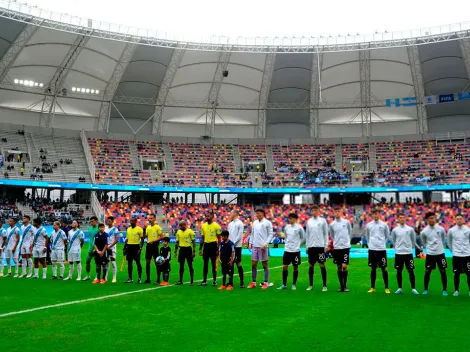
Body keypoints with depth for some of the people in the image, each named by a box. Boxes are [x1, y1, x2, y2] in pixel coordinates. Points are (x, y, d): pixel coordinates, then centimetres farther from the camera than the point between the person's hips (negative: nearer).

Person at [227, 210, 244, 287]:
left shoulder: (240, 223, -7)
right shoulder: (230, 224, 14)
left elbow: (240, 235, -12)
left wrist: (233, 242, -16)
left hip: (237, 246, -7)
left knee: (238, 263, -5)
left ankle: (242, 282, 0)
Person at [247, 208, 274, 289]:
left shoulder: (267, 223, -5)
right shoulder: (255, 223, 12)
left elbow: (271, 234, -8)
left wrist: (265, 244, -16)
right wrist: (250, 243, 8)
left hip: (263, 247, -5)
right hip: (254, 246, 5)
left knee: (265, 264, 3)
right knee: (253, 264, 6)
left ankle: (265, 283, 8)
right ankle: (253, 282, 13)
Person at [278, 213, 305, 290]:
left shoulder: (299, 227, -7)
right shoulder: (286, 227, 5)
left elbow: (303, 237, 2)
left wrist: (298, 244, 2)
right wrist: (287, 243, 11)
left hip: (296, 251, -4)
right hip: (287, 250, 4)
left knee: (295, 267, 5)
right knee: (284, 266, 1)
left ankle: (294, 284, 16)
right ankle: (284, 284, 10)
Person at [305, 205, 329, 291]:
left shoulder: (323, 221, 0)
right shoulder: (309, 221, 9)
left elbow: (326, 234, 0)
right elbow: (307, 235, 13)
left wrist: (326, 246, -5)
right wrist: (307, 246, 8)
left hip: (320, 246, -3)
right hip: (311, 246, 3)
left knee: (322, 265, -2)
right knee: (311, 266, 6)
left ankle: (324, 286, 4)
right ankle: (311, 285, 15)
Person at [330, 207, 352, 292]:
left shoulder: (346, 222, -1)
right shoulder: (332, 224, 1)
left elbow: (350, 233, 11)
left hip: (345, 247, -2)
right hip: (336, 248, 2)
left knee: (344, 266, -8)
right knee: (339, 267, 7)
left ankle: (345, 285, 2)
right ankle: (341, 286, 15)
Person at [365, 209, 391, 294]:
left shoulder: (384, 225, 0)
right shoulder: (368, 225, 5)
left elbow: (387, 236, 11)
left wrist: (383, 243, 6)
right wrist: (370, 243, 10)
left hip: (382, 249, -1)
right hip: (372, 249, 2)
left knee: (384, 268, 0)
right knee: (373, 269, 7)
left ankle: (386, 288, 7)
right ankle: (372, 288, 14)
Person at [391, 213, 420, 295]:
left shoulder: (410, 229, 0)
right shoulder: (395, 230, 1)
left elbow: (413, 240, 11)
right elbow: (393, 240, 14)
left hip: (408, 253, -1)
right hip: (398, 253, 1)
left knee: (411, 271, 0)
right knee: (399, 271, 6)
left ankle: (413, 289, 8)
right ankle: (400, 288, 16)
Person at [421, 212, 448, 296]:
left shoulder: (440, 229, -4)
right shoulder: (424, 231, -7)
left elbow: (443, 238, 14)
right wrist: (428, 247, 10)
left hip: (440, 253, 1)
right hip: (430, 254, -1)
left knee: (443, 271, 2)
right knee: (427, 271, 3)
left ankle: (444, 290, 12)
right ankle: (425, 290, 15)